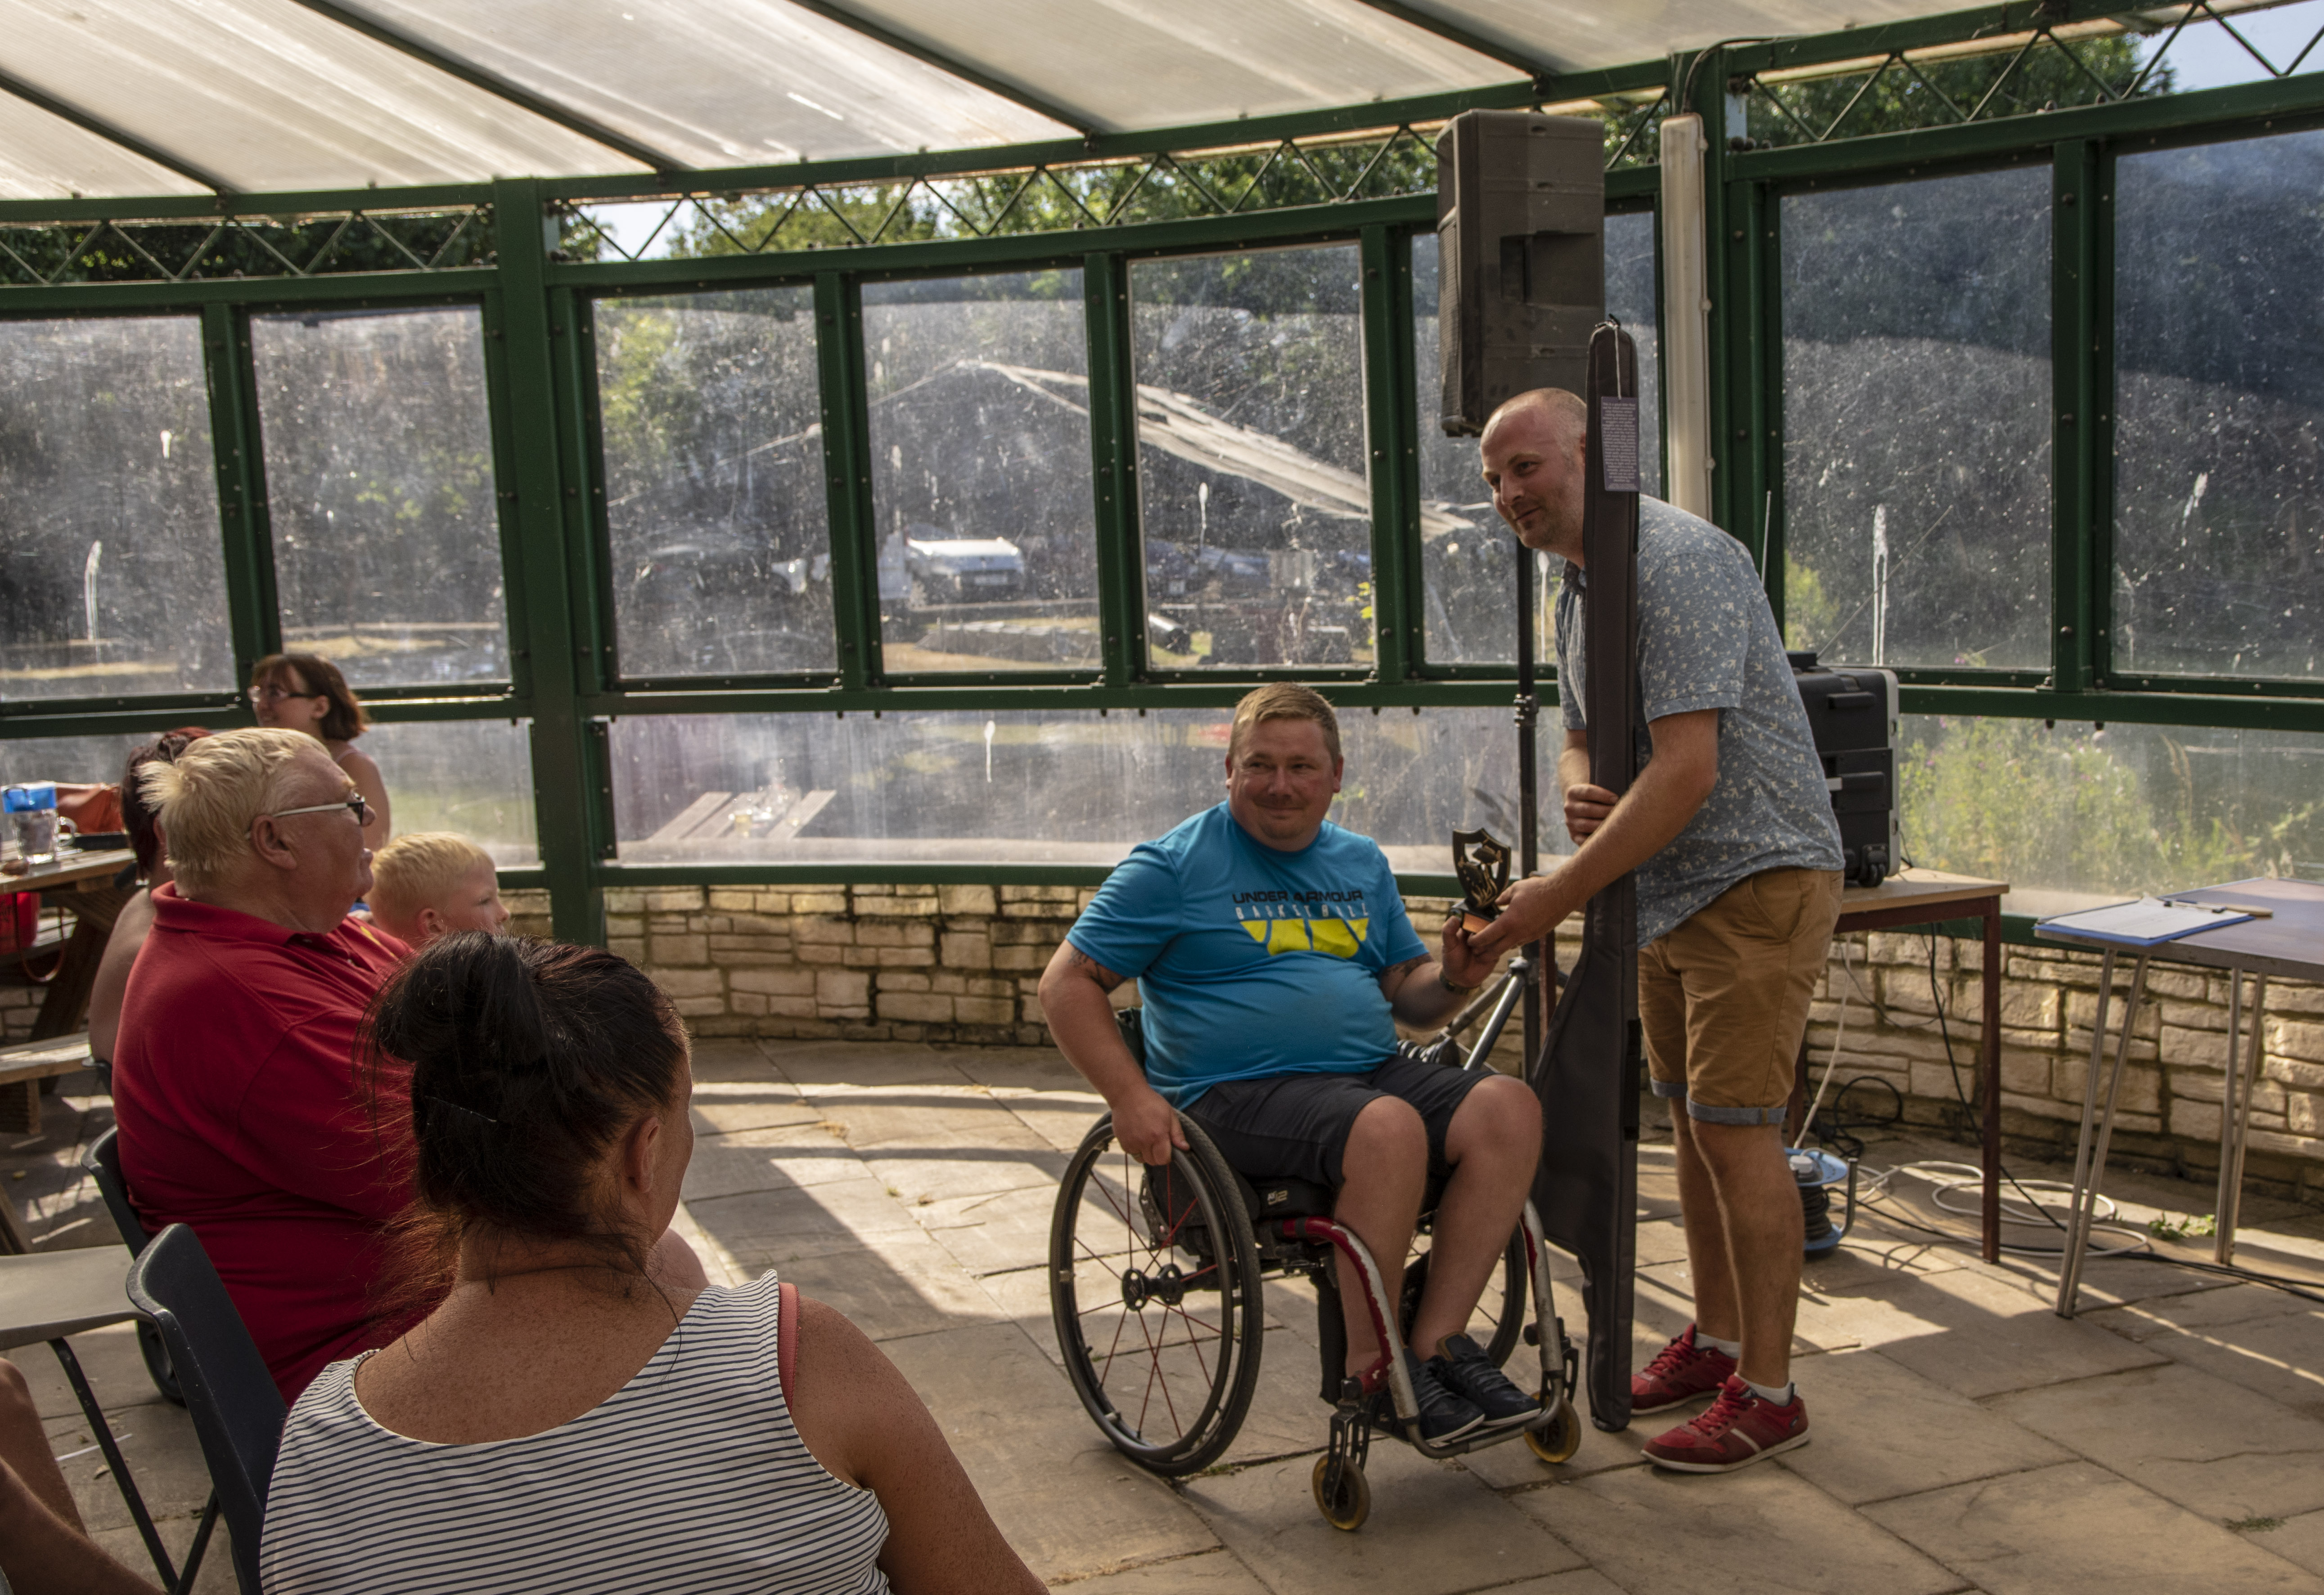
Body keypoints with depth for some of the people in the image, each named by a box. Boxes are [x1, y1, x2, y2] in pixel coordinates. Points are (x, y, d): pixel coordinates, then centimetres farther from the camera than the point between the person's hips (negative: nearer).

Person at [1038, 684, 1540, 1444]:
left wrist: (1451, 979, -3)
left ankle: (1438, 1339, -14)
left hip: (1373, 1071, 6)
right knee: (1389, 1128, -34)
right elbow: (1068, 984, -2)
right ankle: (1371, 1366, -18)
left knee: (1508, 1107, -19)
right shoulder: (1174, 866, 1)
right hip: (1238, 1092, -6)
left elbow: (1404, 990, 21)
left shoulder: (1362, 863, 19)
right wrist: (1131, 1098, -14)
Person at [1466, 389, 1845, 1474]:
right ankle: (1715, 1338, 29)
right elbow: (1582, 737, 19)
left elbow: (1685, 771, -27)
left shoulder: (1678, 564, -21)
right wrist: (1578, 791, -7)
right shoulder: (1578, 587, 12)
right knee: (1690, 1120, 15)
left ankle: (1766, 1392, 3)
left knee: (1737, 1130, -8)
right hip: (1665, 891, 10)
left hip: (1757, 882, -9)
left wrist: (1559, 893, -24)